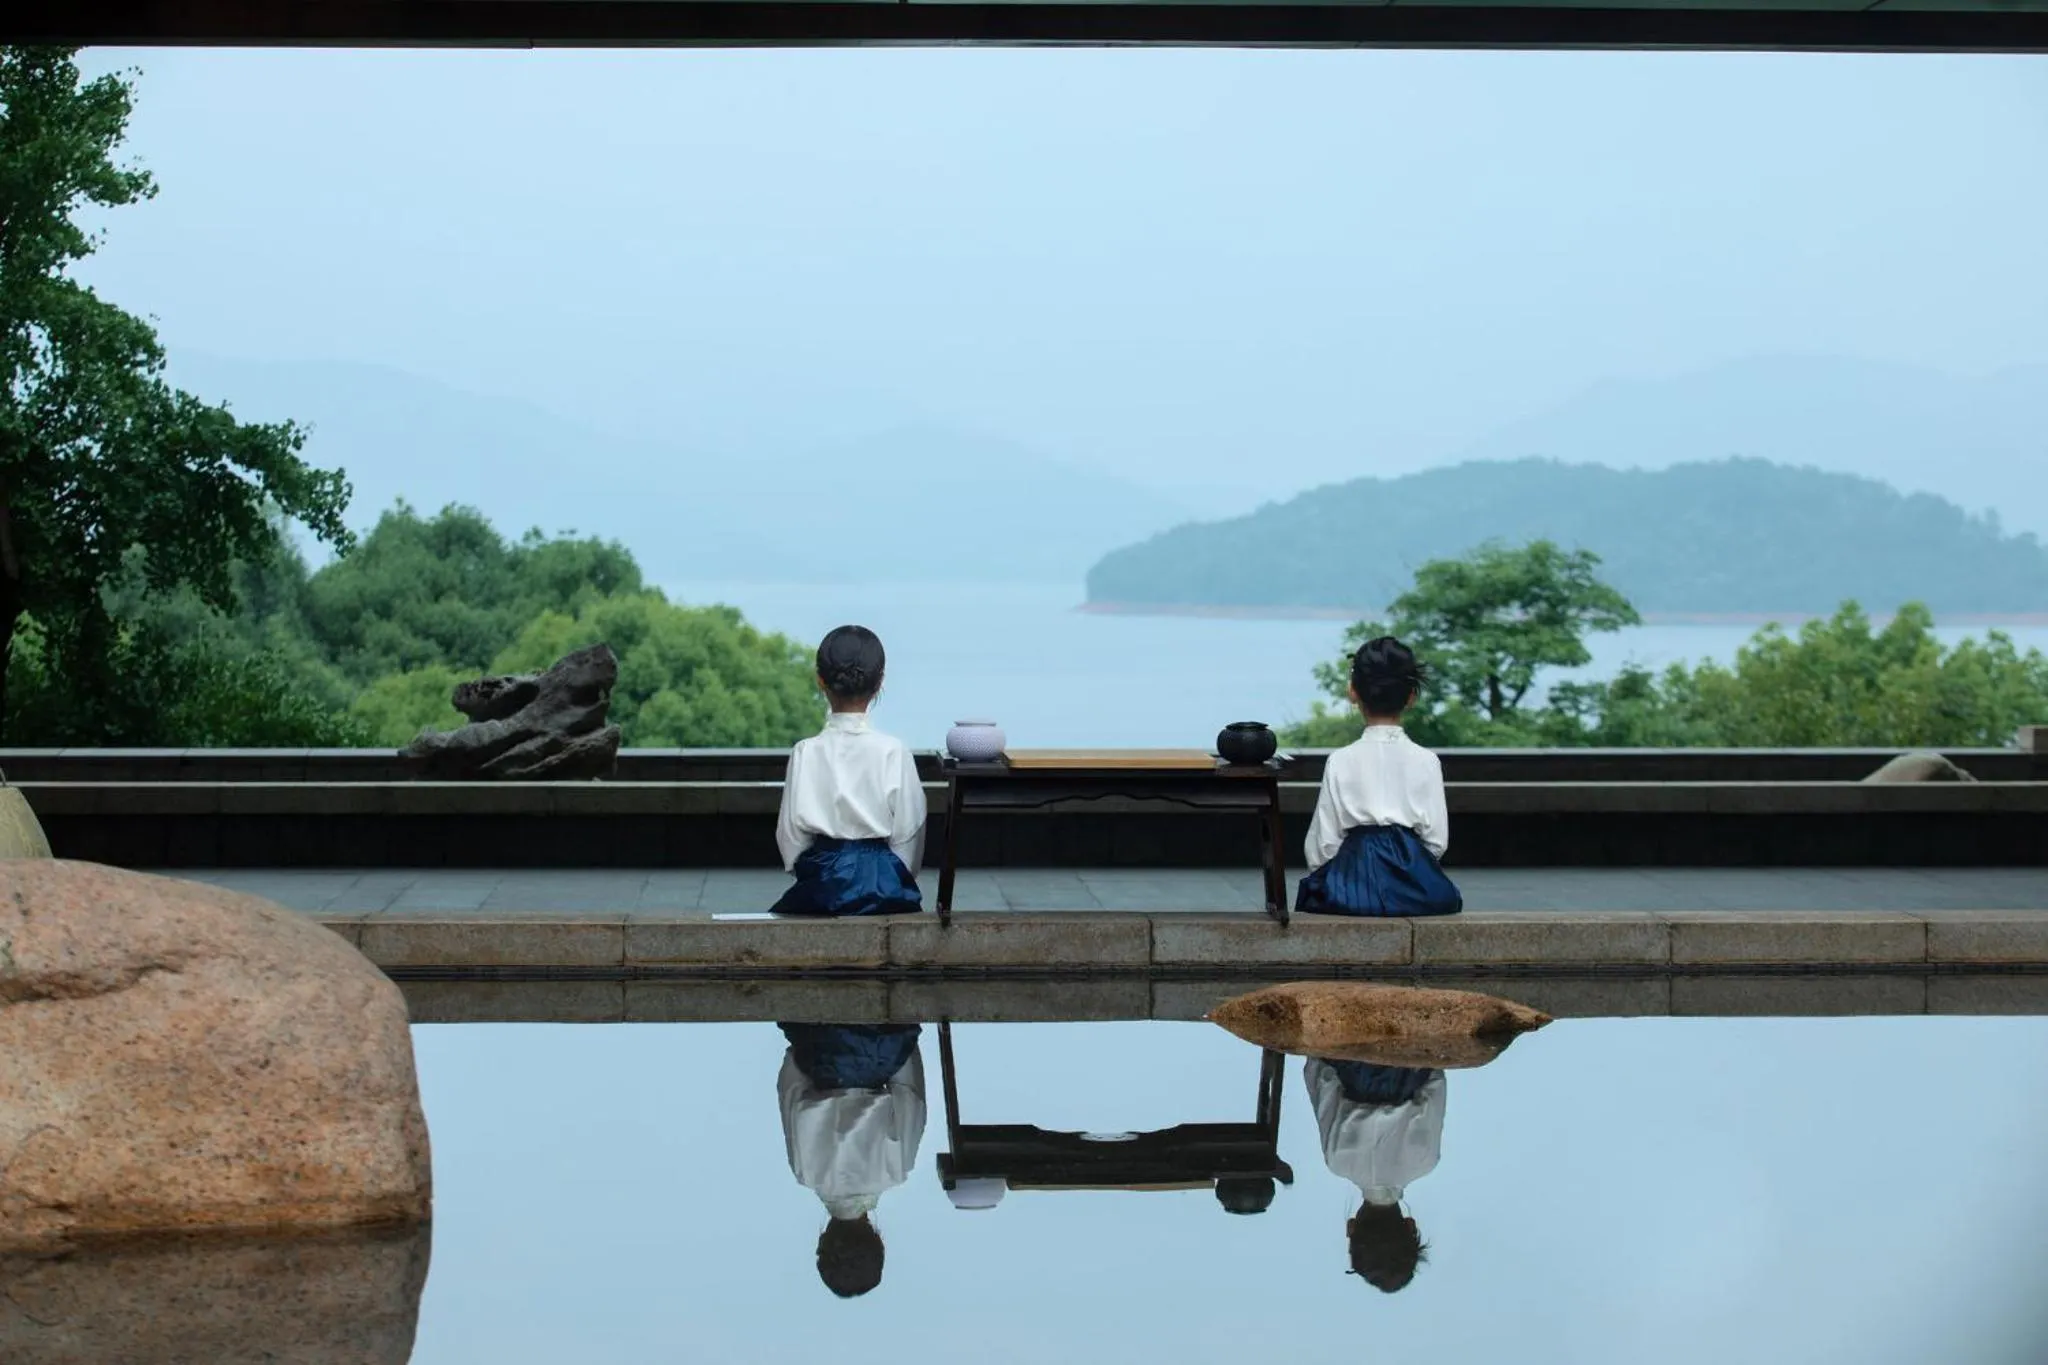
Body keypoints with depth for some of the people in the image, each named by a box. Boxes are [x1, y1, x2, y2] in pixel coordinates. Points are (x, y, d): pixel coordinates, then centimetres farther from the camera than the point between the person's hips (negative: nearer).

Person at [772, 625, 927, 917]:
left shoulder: (806, 752, -5)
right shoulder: (893, 753, -7)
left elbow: (790, 832, 0)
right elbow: (908, 834, -3)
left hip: (822, 881, 1)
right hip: (883, 882, -1)